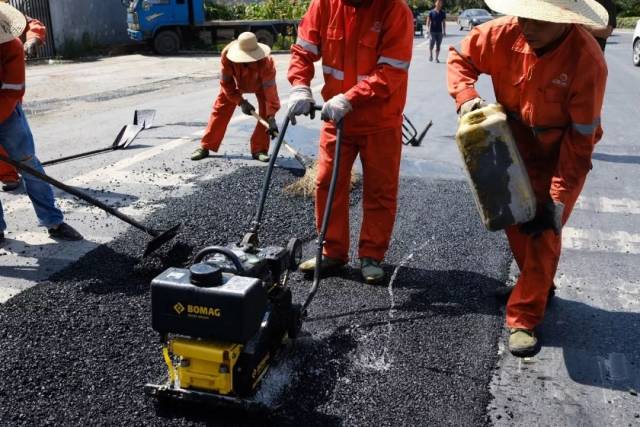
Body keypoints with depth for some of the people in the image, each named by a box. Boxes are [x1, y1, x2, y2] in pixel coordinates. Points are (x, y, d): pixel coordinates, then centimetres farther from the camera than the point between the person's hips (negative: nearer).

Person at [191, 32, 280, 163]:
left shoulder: (265, 61, -43)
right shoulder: (227, 54, -38)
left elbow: (270, 89, -44)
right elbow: (226, 82, -24)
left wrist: (271, 118, -48)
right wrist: (241, 101, -30)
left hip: (260, 82, -1)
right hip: (236, 80, 1)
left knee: (266, 112, -17)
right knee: (221, 109, -1)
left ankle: (259, 149, -6)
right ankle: (205, 147, 8)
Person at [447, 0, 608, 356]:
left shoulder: (587, 61, -31)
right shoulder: (506, 34, -21)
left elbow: (580, 140, -25)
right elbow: (460, 57, -2)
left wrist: (559, 197, -25)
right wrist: (466, 97, -22)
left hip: (562, 156, -4)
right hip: (516, 148, 5)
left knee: (544, 234, -8)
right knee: (515, 221, 14)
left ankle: (524, 318, 5)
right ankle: (539, 287, 39)